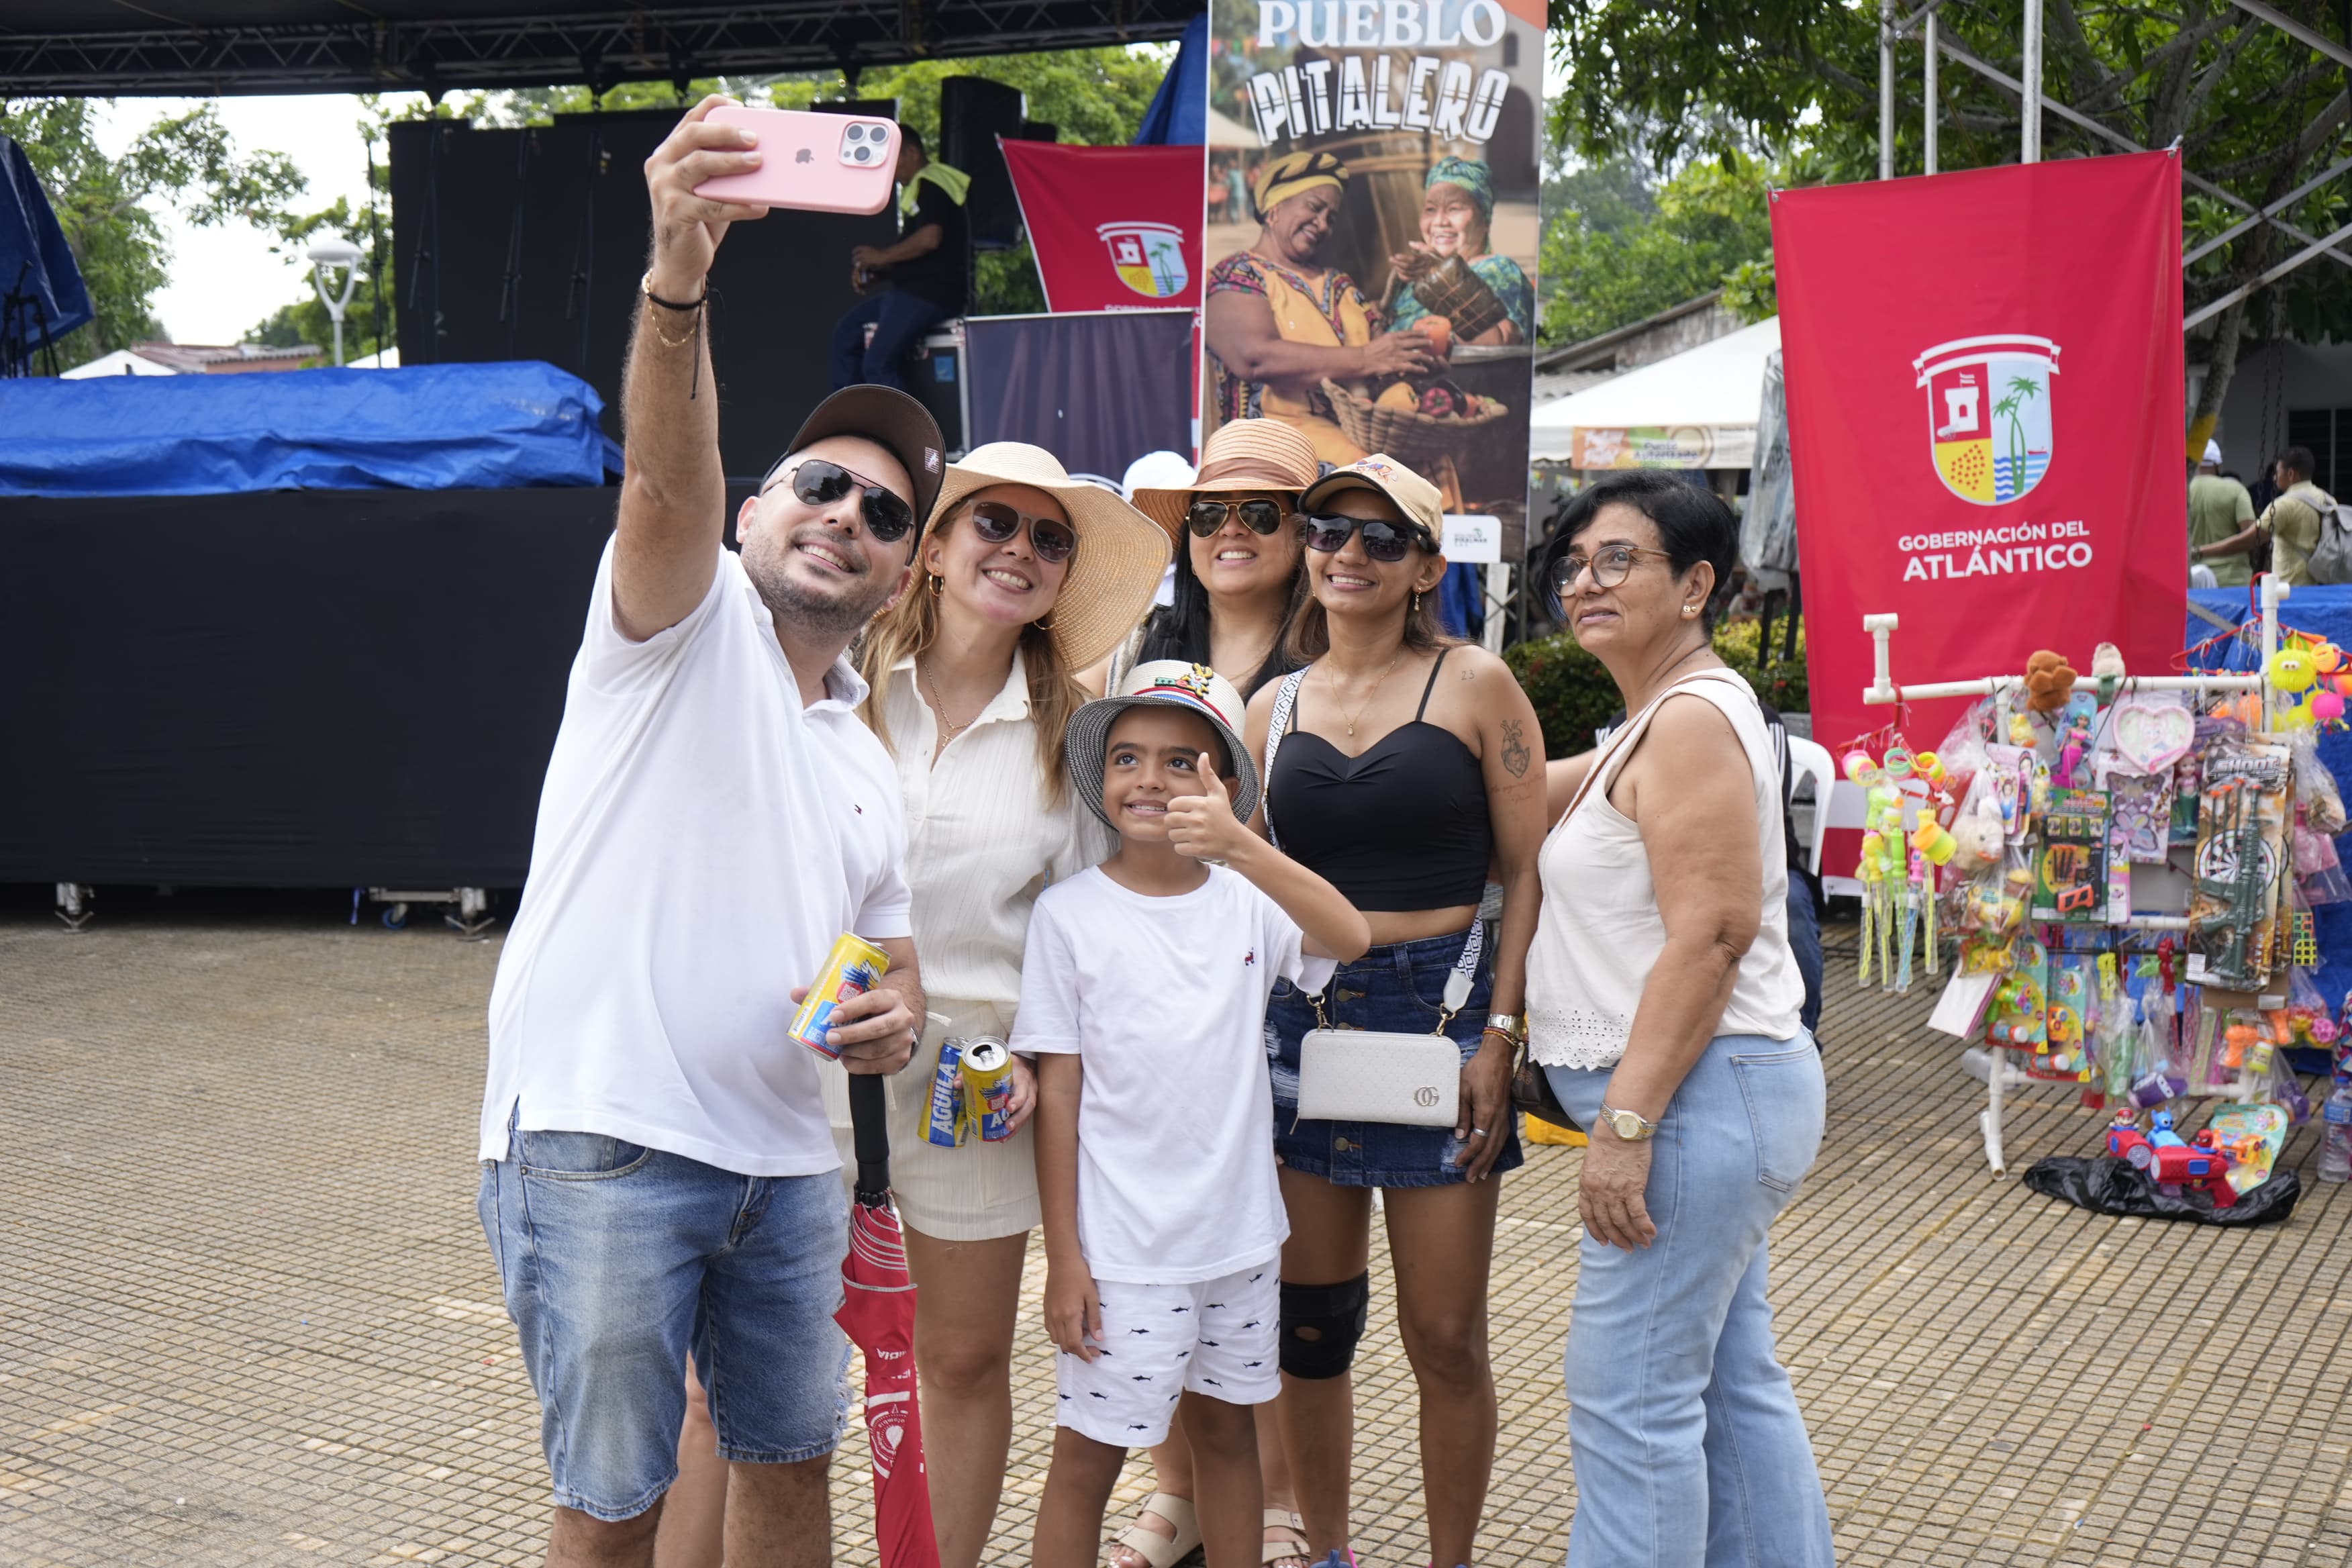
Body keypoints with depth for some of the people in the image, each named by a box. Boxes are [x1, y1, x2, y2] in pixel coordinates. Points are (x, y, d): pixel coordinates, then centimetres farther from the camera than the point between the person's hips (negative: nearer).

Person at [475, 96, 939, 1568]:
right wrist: (679, 269, -41)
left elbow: (890, 960, 24)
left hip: (784, 1159, 7)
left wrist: (894, 1017, -2)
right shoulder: (691, 620, -2)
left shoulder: (871, 769, 19)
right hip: (604, 1140, -7)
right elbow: (667, 474, -23)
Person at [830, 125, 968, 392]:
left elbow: (930, 238, -25)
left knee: (877, 364, -18)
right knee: (847, 331, 16)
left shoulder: (930, 183, -10)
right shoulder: (915, 188, 22)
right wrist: (876, 274, 10)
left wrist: (883, 256, -14)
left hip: (931, 292, -11)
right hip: (911, 290, 11)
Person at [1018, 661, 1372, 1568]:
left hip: (1240, 1230, 3)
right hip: (1122, 1247, -3)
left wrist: (1238, 845, -37)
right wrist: (1063, 1257, -7)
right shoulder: (1070, 912, -7)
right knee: (1088, 1452, 3)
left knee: (1226, 1427, 17)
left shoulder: (1248, 900, -2)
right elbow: (1058, 1089, -5)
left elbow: (1351, 938, -23)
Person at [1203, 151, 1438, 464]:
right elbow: (1255, 357, -16)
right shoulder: (1236, 276, 3)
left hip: (1362, 430, 7)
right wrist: (1366, 359, -17)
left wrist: (1418, 352, -7)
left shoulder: (1341, 286, 26)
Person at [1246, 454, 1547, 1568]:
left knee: (1444, 1335, 2)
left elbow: (1527, 871, -2)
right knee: (1311, 1325, 9)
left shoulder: (1474, 686, 0)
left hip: (1441, 1012, -3)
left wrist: (1499, 1034, -10)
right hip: (1302, 1018, 3)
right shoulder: (1275, 708, 10)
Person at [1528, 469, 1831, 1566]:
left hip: (1702, 1093, -11)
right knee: (1733, 1385, 16)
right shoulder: (1659, 721, 18)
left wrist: (1628, 1121, -24)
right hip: (1716, 1098, 11)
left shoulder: (1691, 719, -15)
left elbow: (1713, 934, -23)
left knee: (1631, 1401, -6)